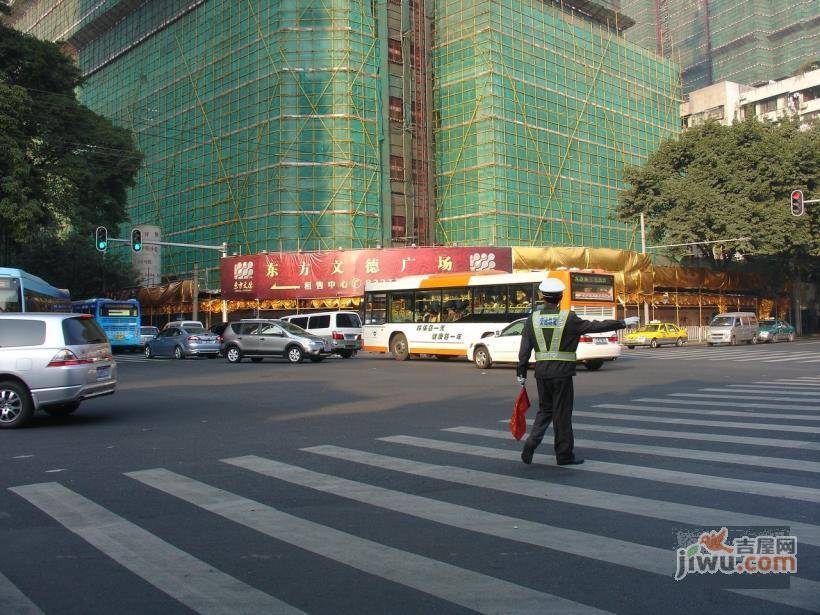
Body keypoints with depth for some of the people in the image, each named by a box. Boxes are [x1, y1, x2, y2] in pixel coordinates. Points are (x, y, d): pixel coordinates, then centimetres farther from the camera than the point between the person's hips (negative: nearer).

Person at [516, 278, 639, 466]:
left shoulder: (533, 319, 2)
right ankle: (564, 455, 13)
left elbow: (525, 349, 3)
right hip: (562, 372, -3)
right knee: (562, 413, 5)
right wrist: (623, 323, 3)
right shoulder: (568, 318, -7)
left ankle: (531, 444, 1)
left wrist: (521, 373, 10)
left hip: (541, 372, 4)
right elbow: (595, 326, -5)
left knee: (545, 410, 17)